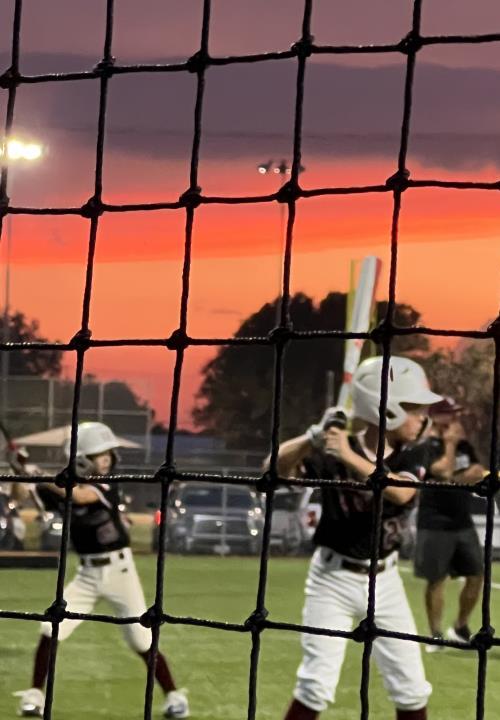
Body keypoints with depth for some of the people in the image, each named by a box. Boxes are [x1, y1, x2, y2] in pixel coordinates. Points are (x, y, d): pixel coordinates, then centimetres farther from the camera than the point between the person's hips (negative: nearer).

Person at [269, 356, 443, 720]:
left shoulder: (411, 457, -4)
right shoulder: (333, 454, -12)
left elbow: (401, 492, -25)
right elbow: (276, 468, -22)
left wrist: (350, 457, -36)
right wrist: (314, 438, -38)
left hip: (384, 580, 4)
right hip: (334, 579, -4)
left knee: (411, 685, 5)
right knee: (317, 684, -8)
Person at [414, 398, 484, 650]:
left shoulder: (463, 445, 11)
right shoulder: (427, 447, -10)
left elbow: (478, 473, 1)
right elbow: (444, 472, -24)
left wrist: (455, 479, -15)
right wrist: (450, 443, -15)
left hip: (463, 523, 7)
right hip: (436, 524, -7)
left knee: (476, 576, 6)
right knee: (436, 580, -2)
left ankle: (460, 628, 21)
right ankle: (436, 635, 4)